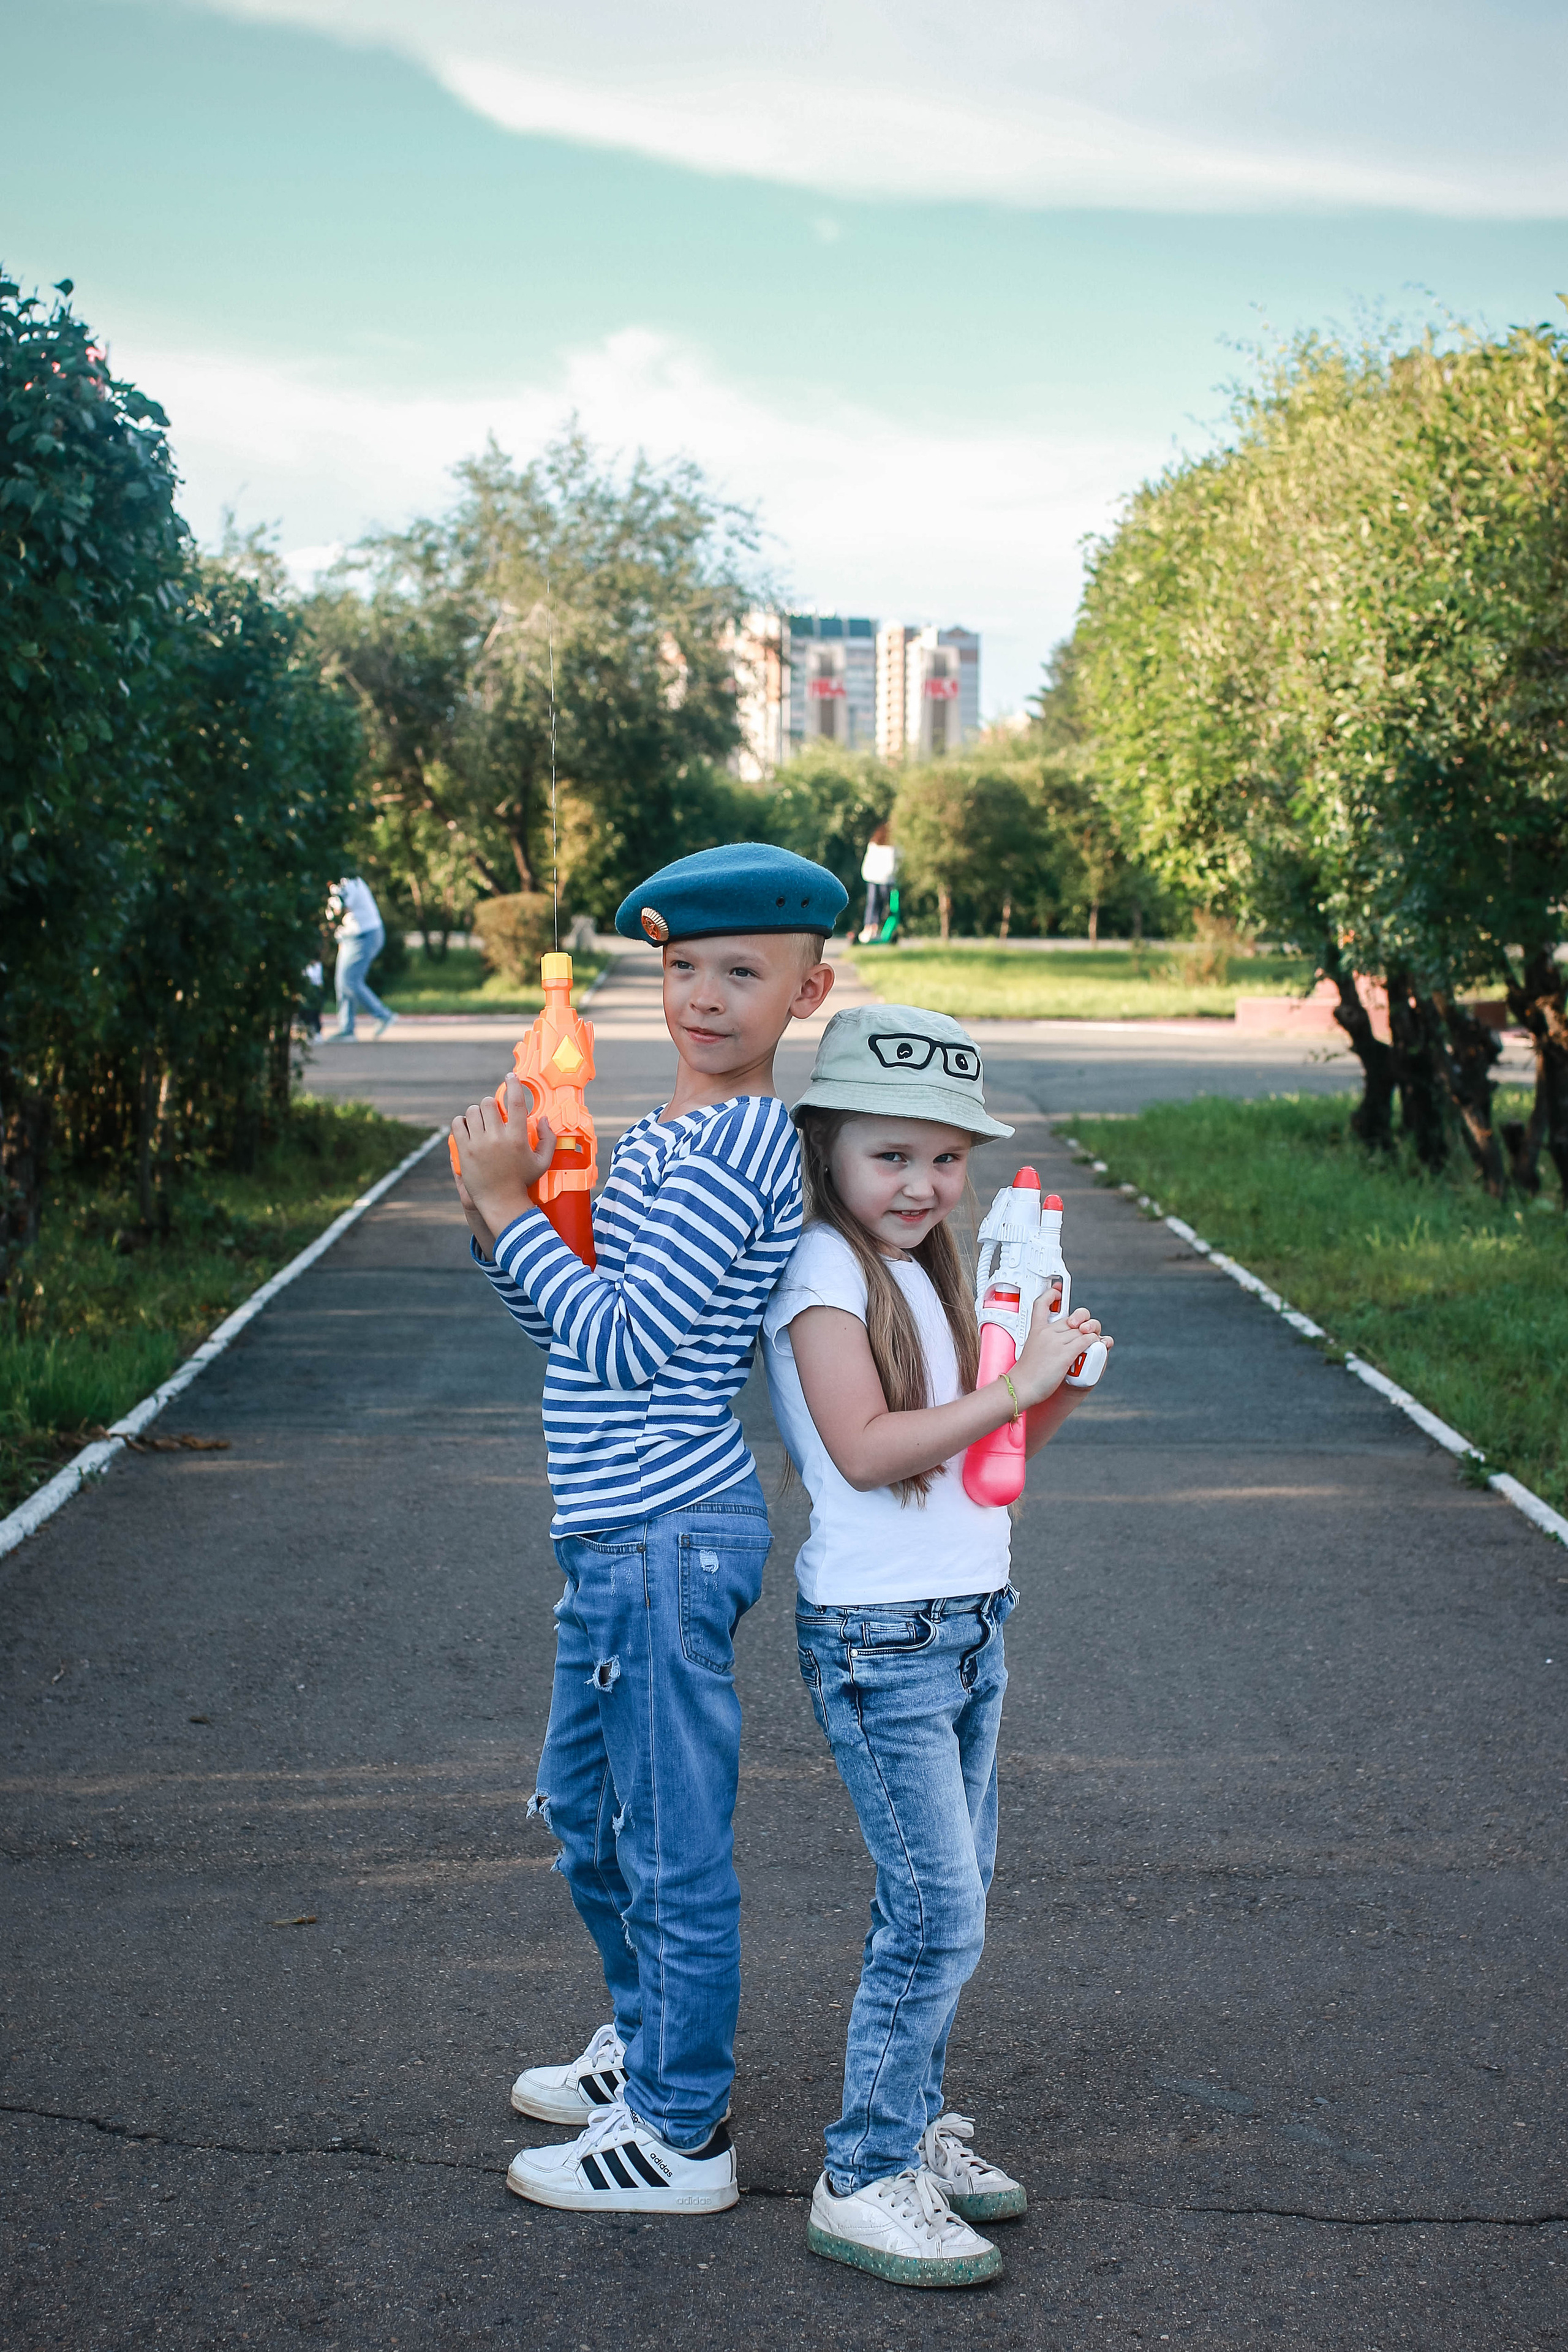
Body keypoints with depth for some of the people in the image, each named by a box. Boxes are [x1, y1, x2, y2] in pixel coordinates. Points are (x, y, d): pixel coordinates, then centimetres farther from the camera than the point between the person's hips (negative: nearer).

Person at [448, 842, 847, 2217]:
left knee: (673, 1840, 1)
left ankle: (682, 2139, 13)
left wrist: (511, 1209, -16)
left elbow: (627, 1345, -21)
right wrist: (504, 1224, 0)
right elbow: (574, 1331, 15)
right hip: (621, 1532, 10)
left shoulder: (738, 1145, -17)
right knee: (587, 1809, 24)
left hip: (670, 1533, -10)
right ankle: (653, 2051, 41)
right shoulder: (668, 1133, 14)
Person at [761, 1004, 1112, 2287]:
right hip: (880, 1636, -9)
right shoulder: (824, 1271, -12)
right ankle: (865, 2181, 3)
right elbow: (864, 1448, -22)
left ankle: (917, 2120, 29)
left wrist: (1058, 1385, -1)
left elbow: (987, 1448, 16)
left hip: (969, 1624, 9)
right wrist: (1015, 1386, -22)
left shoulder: (925, 1270, 13)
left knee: (953, 1891, 14)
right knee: (936, 1910, -8)